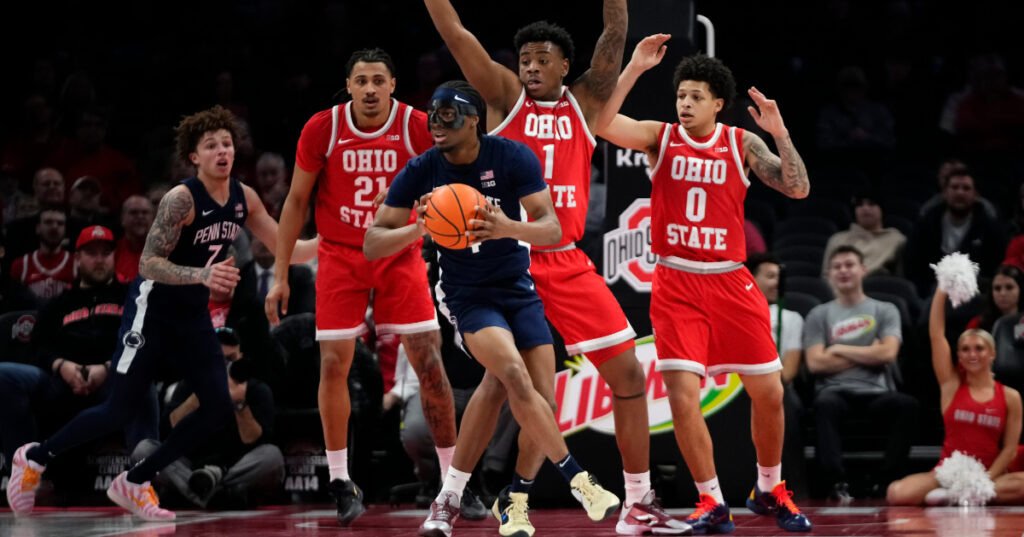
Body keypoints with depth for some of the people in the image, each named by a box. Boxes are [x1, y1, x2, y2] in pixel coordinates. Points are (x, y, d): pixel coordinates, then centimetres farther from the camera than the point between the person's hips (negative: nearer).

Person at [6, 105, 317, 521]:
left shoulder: (243, 197, -1)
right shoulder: (182, 199, -22)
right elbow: (149, 264, -26)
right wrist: (202, 275, -39)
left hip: (193, 316, 7)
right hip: (152, 310, -7)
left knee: (218, 407, -6)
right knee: (121, 411, -6)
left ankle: (134, 483, 7)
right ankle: (34, 458, 16)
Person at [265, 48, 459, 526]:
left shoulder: (418, 128, -12)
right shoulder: (323, 129, -10)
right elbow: (296, 201, 0)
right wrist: (280, 275, -1)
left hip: (400, 256, 0)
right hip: (340, 256, 0)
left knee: (430, 364, -6)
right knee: (333, 365, -5)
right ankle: (340, 482, 8)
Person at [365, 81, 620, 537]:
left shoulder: (513, 158, -11)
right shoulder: (421, 172, -11)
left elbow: (552, 230, -16)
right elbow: (372, 244, -10)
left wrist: (509, 227, -38)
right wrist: (418, 229, -31)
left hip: (517, 287, 3)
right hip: (466, 294, -3)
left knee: (541, 397, -3)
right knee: (516, 378, -27)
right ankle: (577, 481, -18)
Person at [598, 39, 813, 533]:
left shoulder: (742, 144, 2)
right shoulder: (659, 137, 0)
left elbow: (797, 189, -6)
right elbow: (601, 122, -16)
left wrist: (779, 133, -18)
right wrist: (634, 68, -24)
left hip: (730, 283, 1)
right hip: (675, 285, -1)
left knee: (768, 393, 5)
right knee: (683, 396, -13)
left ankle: (769, 491, 28)